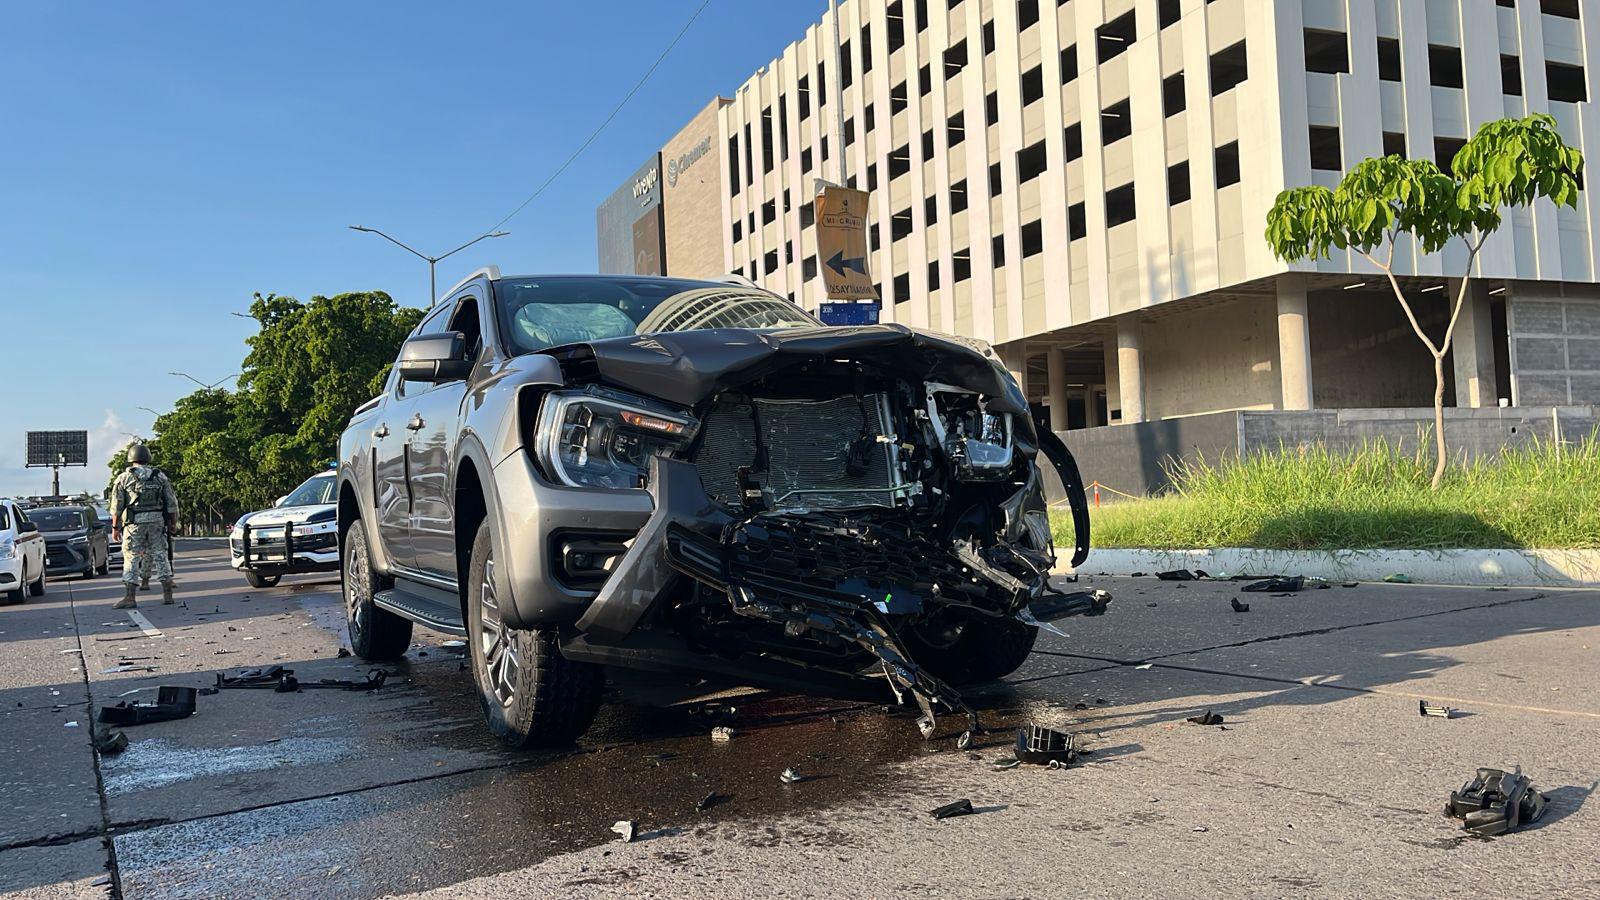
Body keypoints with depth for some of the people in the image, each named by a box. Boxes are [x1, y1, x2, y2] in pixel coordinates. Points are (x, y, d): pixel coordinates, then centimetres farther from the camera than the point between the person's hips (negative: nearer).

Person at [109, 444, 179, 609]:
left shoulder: (123, 478, 1)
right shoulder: (160, 476, 8)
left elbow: (116, 506, 0)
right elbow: (171, 502, 7)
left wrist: (115, 527, 5)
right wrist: (173, 522, 14)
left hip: (134, 522, -2)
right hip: (157, 521, 2)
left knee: (131, 558, 0)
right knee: (160, 555, 8)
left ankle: (129, 597, -5)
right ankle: (167, 595, 8)